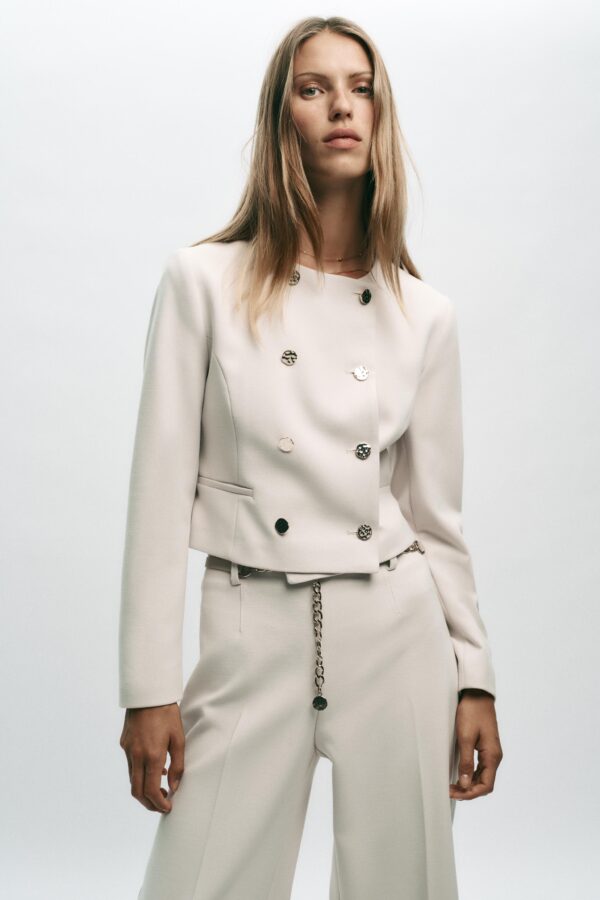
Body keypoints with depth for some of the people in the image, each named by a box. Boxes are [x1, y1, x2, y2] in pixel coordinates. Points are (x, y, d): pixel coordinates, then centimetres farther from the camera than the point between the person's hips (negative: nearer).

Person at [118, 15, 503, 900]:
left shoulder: (424, 312, 5)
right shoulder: (205, 281, -2)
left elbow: (436, 512, 9)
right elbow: (161, 493, -3)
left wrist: (475, 678, 9)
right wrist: (150, 688, -5)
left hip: (397, 632, 2)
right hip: (254, 636, -2)